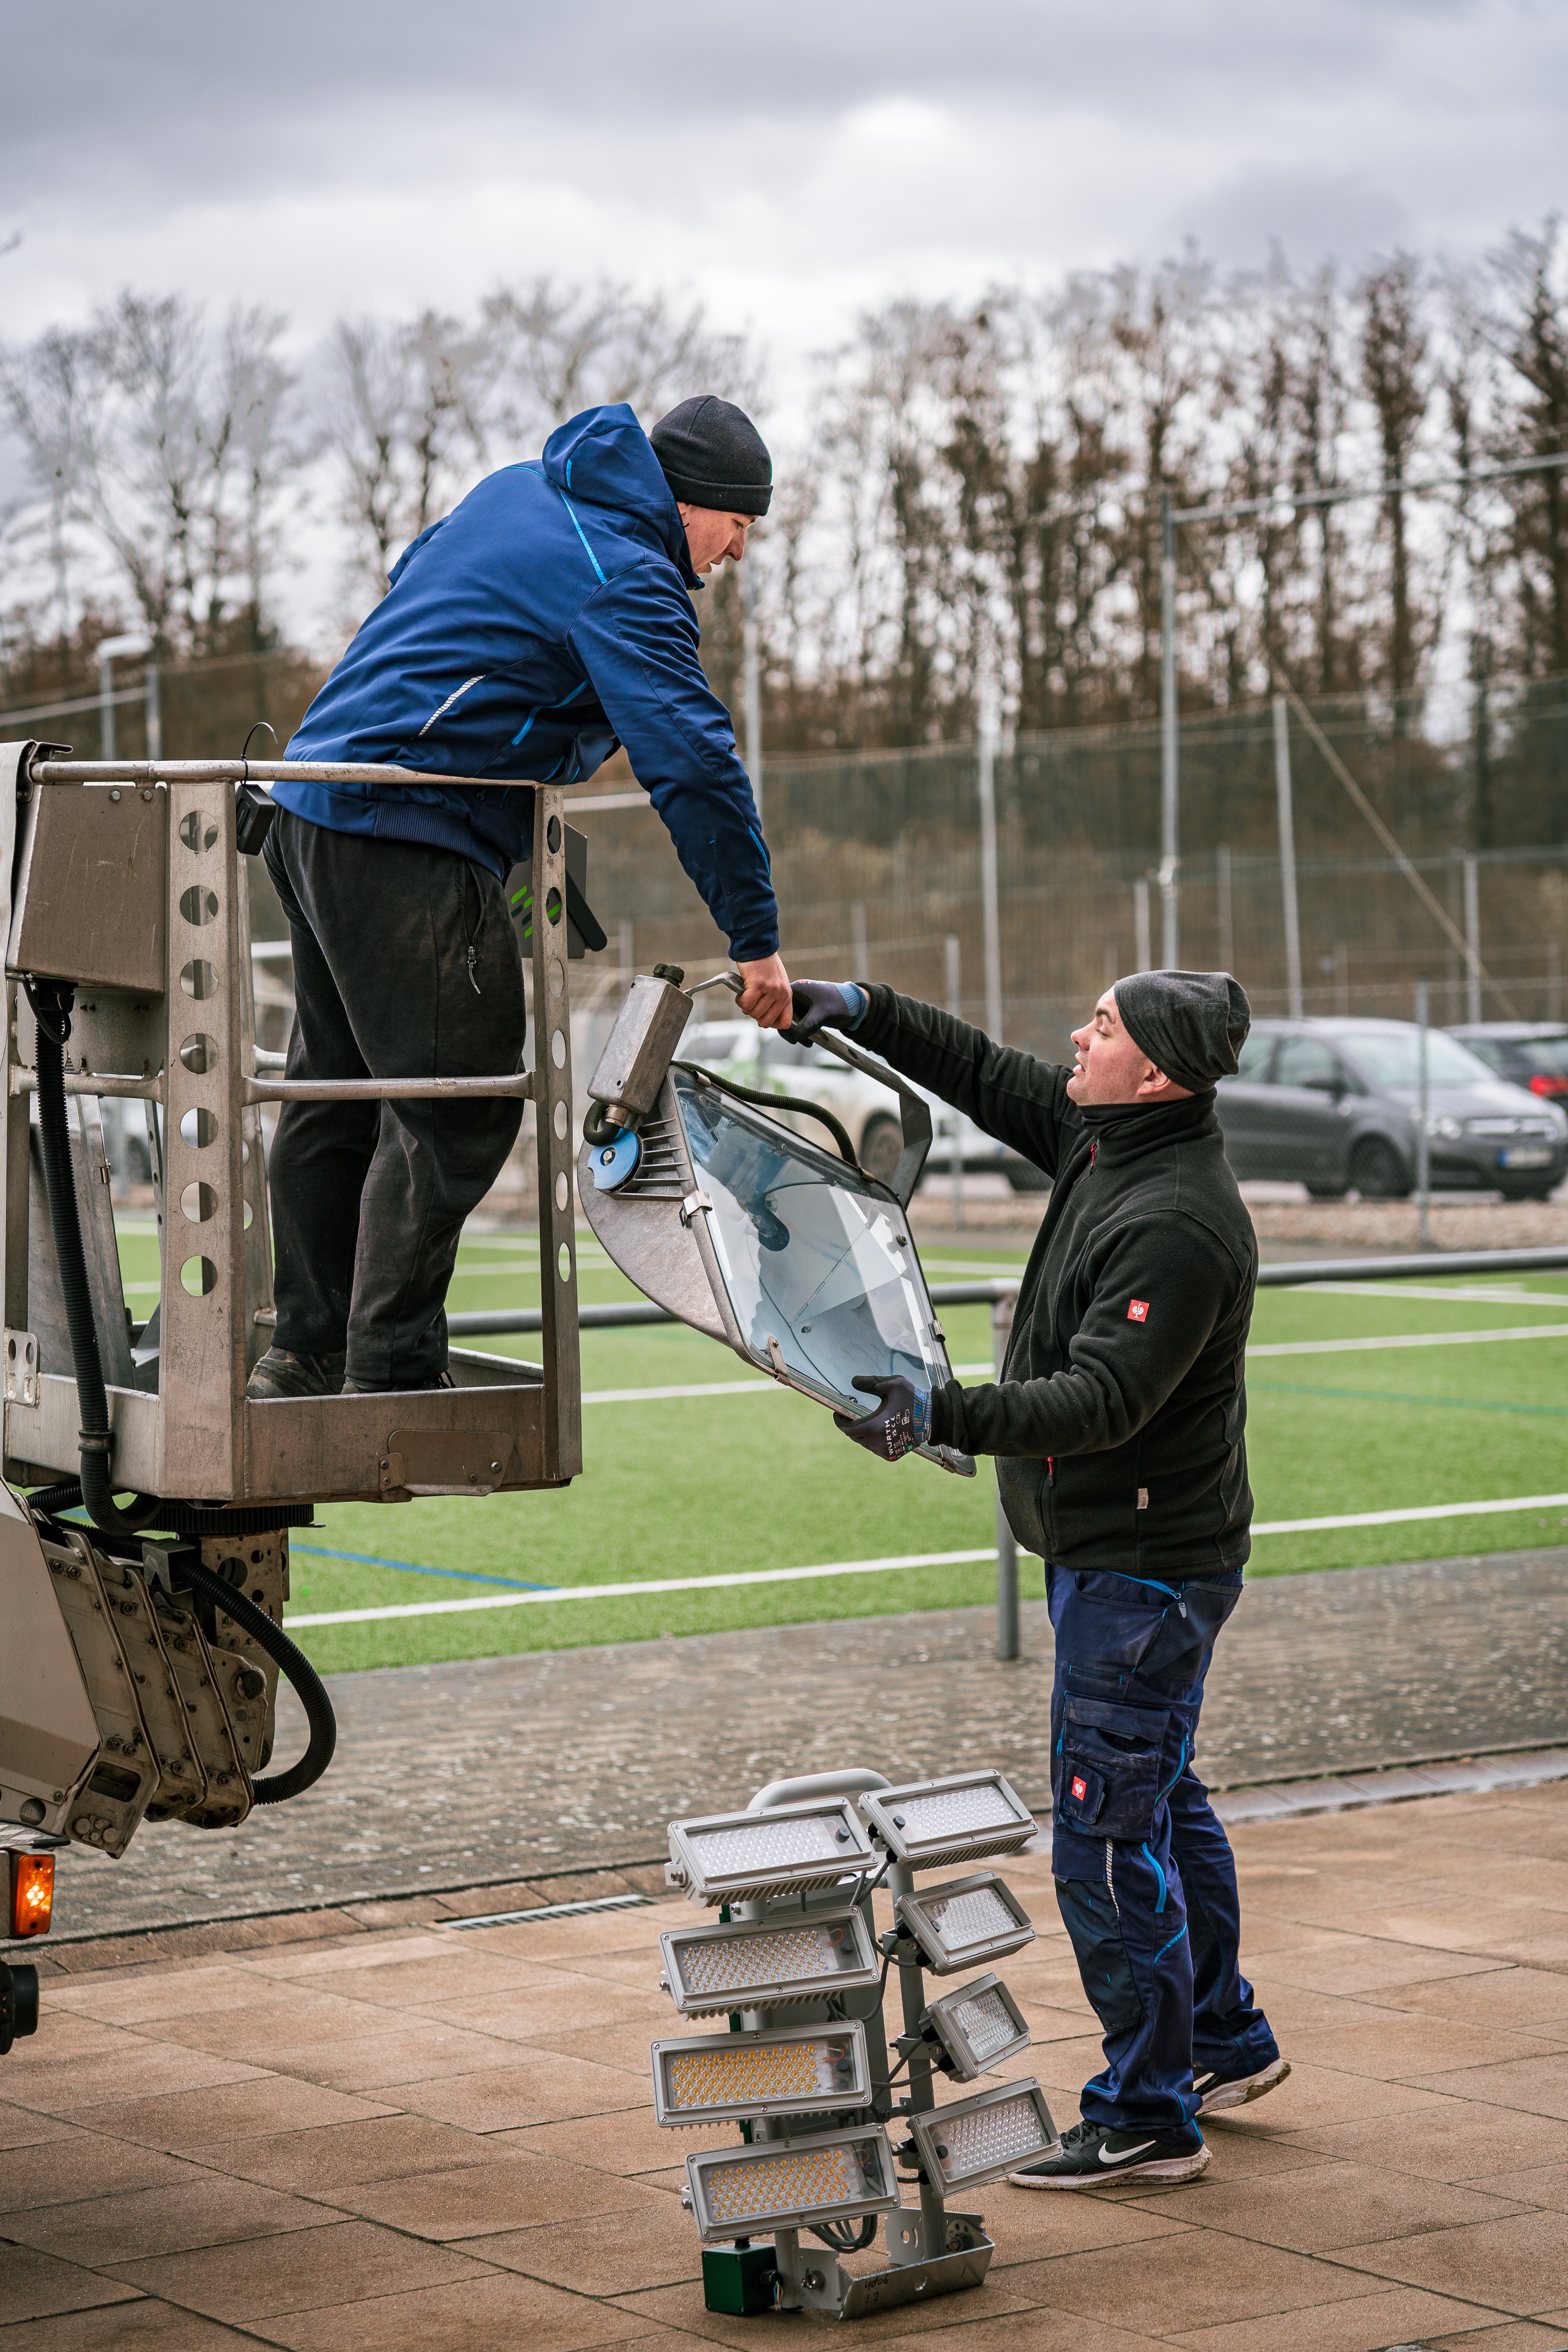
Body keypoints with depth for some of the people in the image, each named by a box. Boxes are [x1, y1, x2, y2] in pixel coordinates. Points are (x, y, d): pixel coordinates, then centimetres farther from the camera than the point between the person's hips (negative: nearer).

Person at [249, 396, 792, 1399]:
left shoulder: (520, 489, 16)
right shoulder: (625, 583, -13)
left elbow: (412, 579, 33)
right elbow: (693, 761, -19)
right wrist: (756, 940, -16)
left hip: (312, 804, 10)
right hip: (410, 844, -10)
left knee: (337, 1088, 16)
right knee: (458, 1111, -6)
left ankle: (309, 1352, 24)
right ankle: (390, 1377, -6)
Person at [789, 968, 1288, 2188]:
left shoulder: (1180, 1228, -26)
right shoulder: (1104, 1138, 4)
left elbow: (1101, 1401, -32)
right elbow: (990, 1076, 18)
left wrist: (945, 1417, -40)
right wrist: (865, 1012, 11)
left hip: (1145, 1570, -11)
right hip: (1110, 1550, 11)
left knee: (1105, 1836, -6)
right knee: (1159, 1801, 23)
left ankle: (1148, 2118, 4)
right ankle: (1225, 2042, 38)